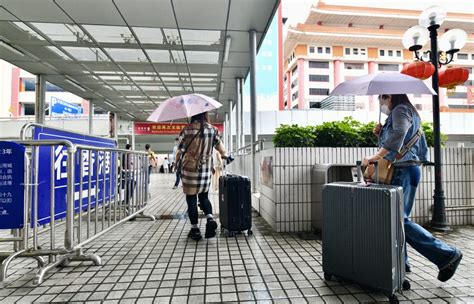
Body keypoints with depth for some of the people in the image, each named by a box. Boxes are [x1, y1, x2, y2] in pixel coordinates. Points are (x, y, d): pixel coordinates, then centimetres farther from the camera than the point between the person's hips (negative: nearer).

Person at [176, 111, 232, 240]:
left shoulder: (187, 129, -6)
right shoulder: (213, 129, 0)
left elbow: (180, 150, -4)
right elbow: (219, 145, 9)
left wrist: (176, 162, 13)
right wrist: (225, 156, 29)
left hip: (189, 168, -2)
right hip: (206, 169, 3)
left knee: (191, 199, 8)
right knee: (204, 197, 19)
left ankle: (195, 229, 14)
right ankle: (210, 219, -4)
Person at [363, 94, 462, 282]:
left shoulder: (401, 110, -5)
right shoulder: (395, 114, 23)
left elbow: (398, 135, -27)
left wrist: (374, 157, -29)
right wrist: (381, 134, 10)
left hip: (404, 170, -10)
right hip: (400, 171, 10)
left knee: (399, 219, -11)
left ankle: (447, 255, -2)